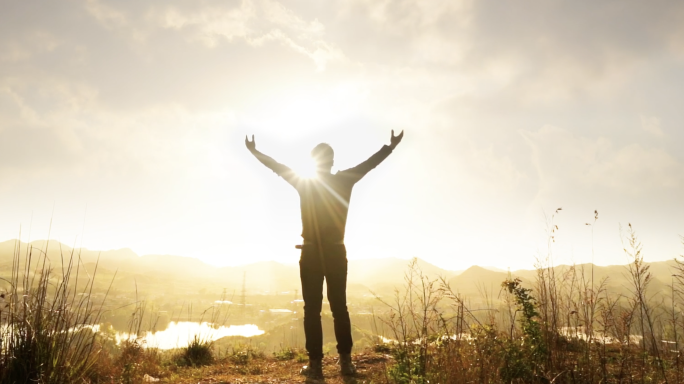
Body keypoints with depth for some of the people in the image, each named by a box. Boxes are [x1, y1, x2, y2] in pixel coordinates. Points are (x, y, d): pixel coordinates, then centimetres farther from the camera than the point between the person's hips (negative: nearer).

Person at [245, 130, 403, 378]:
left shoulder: (303, 183, 1)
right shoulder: (344, 181, 2)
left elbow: (277, 167, 12)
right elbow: (371, 163, 12)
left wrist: (255, 152, 26)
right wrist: (391, 146, 24)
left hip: (311, 253, -1)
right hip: (336, 252, 1)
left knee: (312, 309, 1)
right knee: (339, 307, 7)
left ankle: (315, 363, -1)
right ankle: (346, 361, 6)